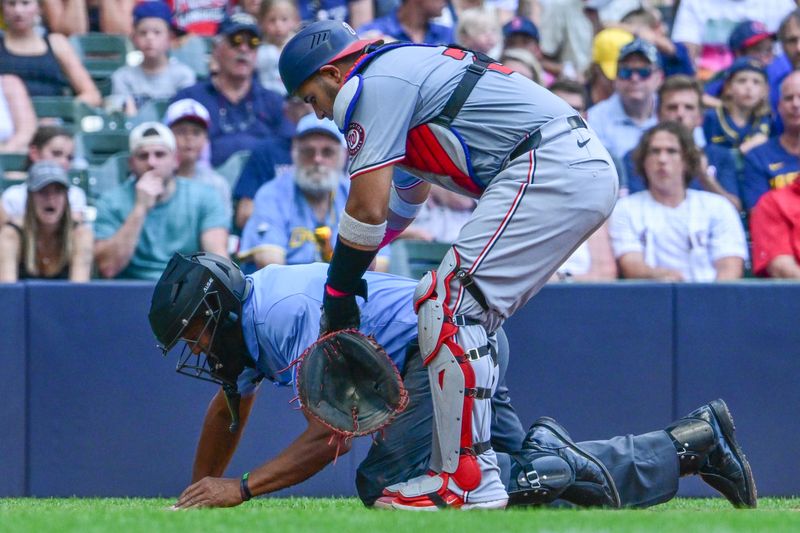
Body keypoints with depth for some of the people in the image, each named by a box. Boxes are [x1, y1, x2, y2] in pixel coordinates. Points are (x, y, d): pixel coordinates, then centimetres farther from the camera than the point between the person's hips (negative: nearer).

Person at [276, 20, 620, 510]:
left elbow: (368, 208, -9)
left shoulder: (373, 86, -4)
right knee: (469, 312, 16)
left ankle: (471, 483, -13)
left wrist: (338, 295, 1)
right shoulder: (405, 70, 28)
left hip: (551, 170, -11)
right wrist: (347, 276, 42)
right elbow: (406, 200, 40)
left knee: (451, 306, -12)